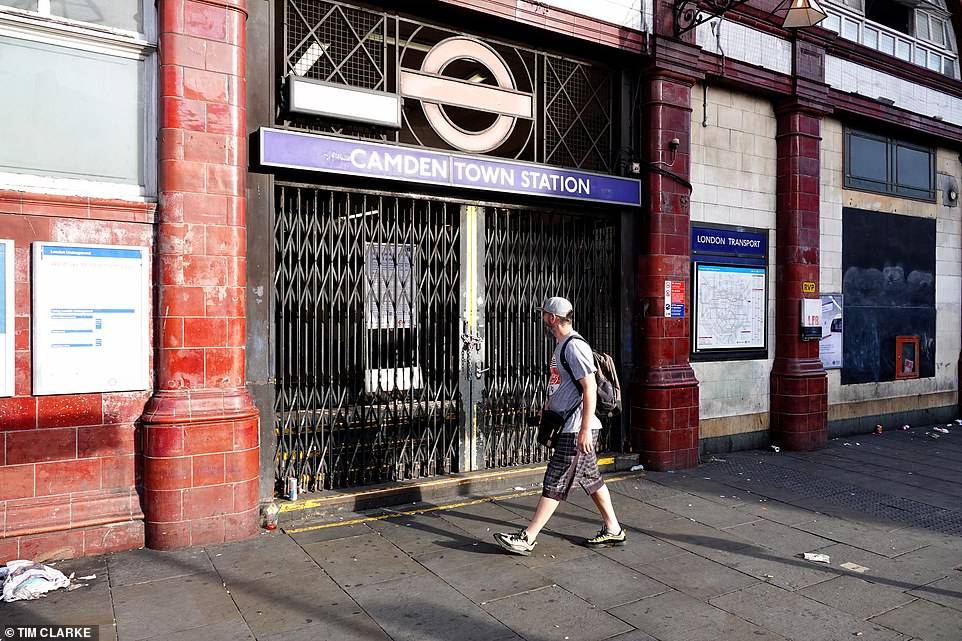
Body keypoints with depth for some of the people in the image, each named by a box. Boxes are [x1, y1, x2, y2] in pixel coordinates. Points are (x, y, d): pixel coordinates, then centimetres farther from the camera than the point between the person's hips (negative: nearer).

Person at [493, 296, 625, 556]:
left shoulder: (575, 346, -17)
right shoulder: (560, 345, 15)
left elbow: (590, 389, -21)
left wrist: (585, 430, -23)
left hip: (577, 430, -10)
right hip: (568, 426, 10)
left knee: (555, 483, -5)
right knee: (592, 480, 16)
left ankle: (527, 539, 0)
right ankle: (613, 530, 28)